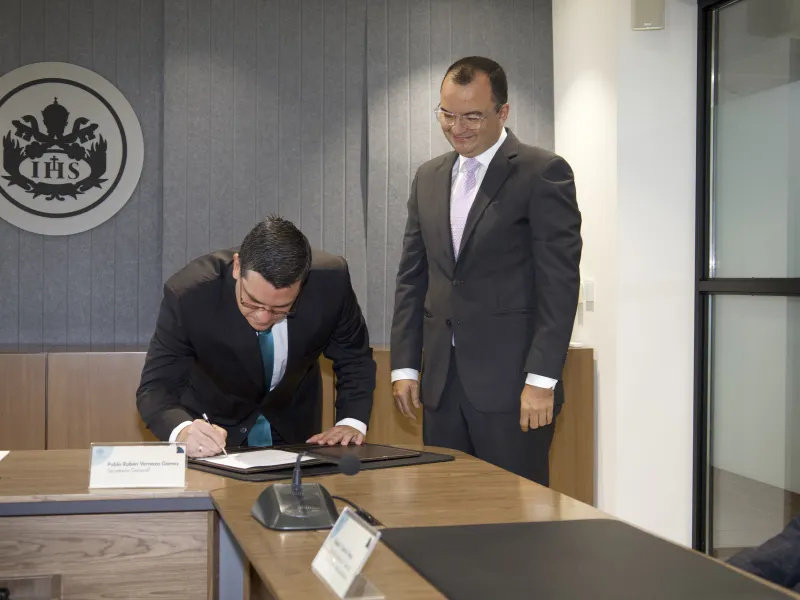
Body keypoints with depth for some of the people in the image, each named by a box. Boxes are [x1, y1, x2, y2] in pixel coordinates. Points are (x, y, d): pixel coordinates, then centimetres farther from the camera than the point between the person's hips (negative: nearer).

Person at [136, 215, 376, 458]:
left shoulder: (331, 281, -22)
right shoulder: (187, 294, -27)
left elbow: (354, 359, -6)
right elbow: (156, 387, -23)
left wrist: (352, 423, -20)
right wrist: (183, 432, -43)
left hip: (294, 431, 1)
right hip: (214, 432, 0)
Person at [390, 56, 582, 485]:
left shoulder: (544, 173, -5)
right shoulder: (429, 178, 14)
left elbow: (559, 284, -10)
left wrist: (541, 379, -15)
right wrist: (404, 365, 9)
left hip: (512, 385, -5)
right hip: (442, 384, 5)